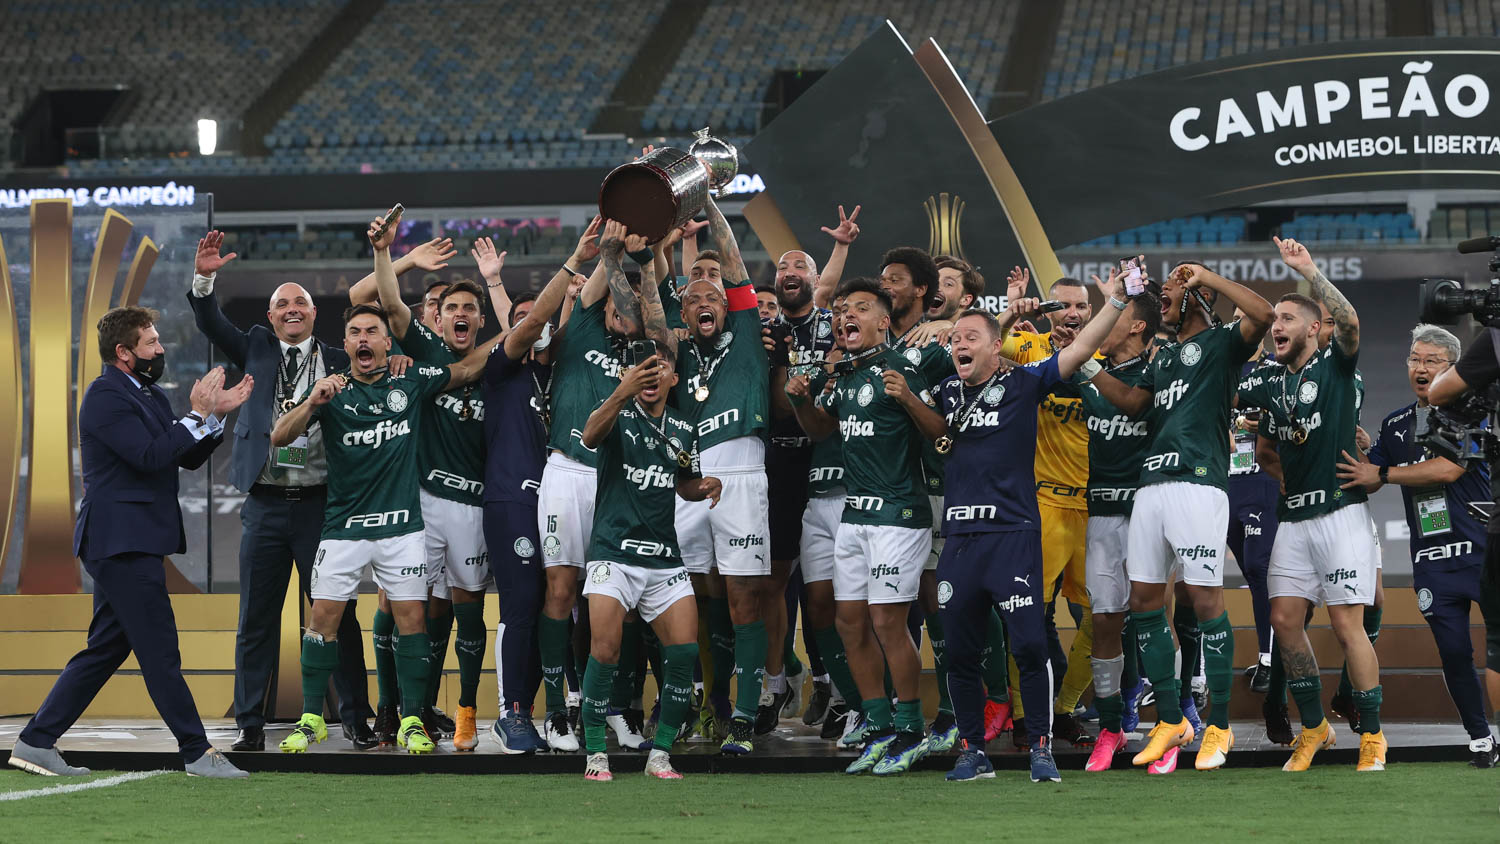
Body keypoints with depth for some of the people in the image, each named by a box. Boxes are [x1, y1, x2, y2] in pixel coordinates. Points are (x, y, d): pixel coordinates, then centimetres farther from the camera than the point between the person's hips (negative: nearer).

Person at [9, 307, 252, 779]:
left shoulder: (149, 396, 17)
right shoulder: (106, 396, -13)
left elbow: (188, 459, 16)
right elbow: (150, 456, -23)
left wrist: (217, 413, 4)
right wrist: (197, 414, -18)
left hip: (132, 542, 10)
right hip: (120, 541, -10)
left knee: (105, 648, 12)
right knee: (159, 651, -6)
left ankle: (35, 743, 15)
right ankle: (197, 752, -1)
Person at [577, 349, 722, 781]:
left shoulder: (684, 430, 12)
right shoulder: (619, 414, -3)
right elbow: (591, 436, -28)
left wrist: (706, 485, 4)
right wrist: (623, 392, -46)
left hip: (664, 558, 5)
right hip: (614, 552, -4)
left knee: (685, 651, -7)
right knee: (605, 650, -15)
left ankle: (660, 753, 6)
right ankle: (596, 753, -2)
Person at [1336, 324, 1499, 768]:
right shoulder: (1396, 424, 14)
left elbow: (1449, 468, -16)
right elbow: (1364, 479, 18)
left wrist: (1382, 474, -10)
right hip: (1432, 560, 4)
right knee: (1454, 652, 0)